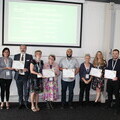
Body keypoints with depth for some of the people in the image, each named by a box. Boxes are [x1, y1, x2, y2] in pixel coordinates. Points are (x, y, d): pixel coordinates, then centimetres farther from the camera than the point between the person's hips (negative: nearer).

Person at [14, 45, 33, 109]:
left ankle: (26, 103, 15)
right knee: (20, 91, 9)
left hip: (26, 76, -2)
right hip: (18, 76, 2)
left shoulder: (29, 56, 5)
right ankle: (21, 103, 22)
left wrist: (27, 69, -17)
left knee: (26, 91, 0)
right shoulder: (16, 56, 12)